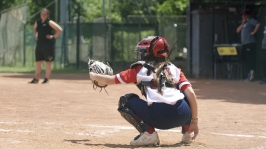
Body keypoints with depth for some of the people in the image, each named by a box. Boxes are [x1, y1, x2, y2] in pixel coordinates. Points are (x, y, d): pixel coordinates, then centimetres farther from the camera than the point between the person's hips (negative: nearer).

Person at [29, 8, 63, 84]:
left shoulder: (49, 22, -9)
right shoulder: (37, 22, 10)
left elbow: (59, 29, -15)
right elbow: (35, 29, 33)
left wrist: (53, 37, -13)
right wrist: (36, 36, 18)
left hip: (48, 44, -7)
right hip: (39, 43, 7)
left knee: (48, 62, -2)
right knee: (38, 62, 7)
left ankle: (47, 78, 3)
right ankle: (36, 79, 10)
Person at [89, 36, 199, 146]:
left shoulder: (139, 70, 17)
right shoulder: (175, 70, 22)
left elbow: (109, 80, 24)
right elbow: (191, 94, 11)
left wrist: (93, 76, 44)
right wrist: (194, 121, 15)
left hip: (159, 118, -4)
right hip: (183, 116, 4)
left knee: (125, 101, 18)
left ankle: (148, 133, 0)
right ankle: (187, 131, 22)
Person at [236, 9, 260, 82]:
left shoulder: (251, 21, -3)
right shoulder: (244, 23, 24)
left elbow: (258, 24, -20)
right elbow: (238, 31, 16)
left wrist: (254, 32, -17)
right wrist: (242, 24, 5)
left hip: (250, 43, -10)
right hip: (244, 44, 10)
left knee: (250, 59, -13)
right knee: (245, 59, 10)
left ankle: (251, 73, -19)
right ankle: (249, 75, 12)